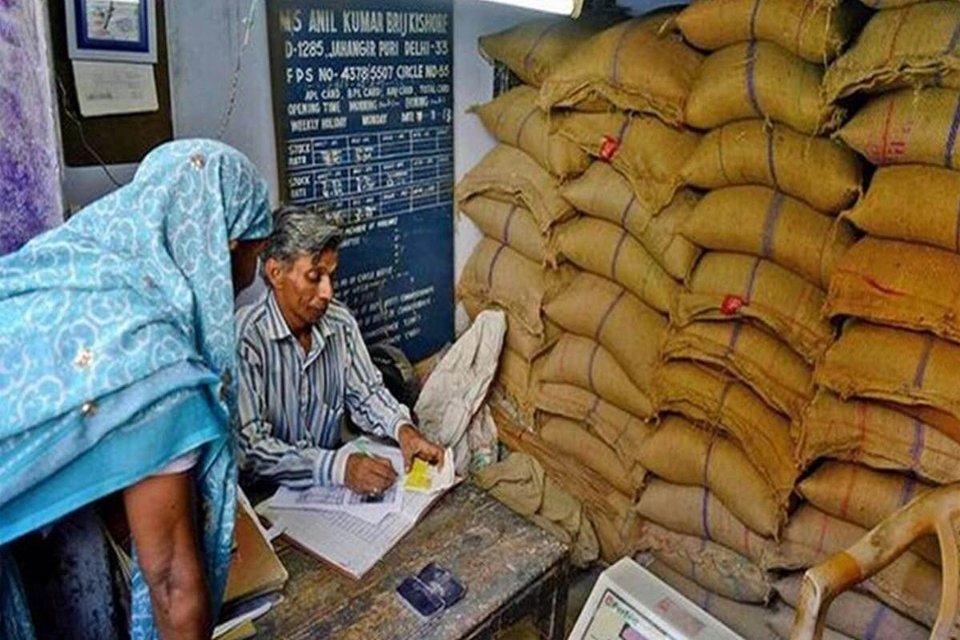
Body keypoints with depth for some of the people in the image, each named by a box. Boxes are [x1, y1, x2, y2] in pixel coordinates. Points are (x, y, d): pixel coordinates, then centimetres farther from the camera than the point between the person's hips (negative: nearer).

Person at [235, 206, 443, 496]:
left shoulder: (340, 323, -1)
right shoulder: (245, 338, -20)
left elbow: (366, 393, 9)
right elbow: (250, 450, -23)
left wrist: (403, 428, -10)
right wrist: (338, 466, -33)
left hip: (329, 483, 5)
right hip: (267, 493, -4)